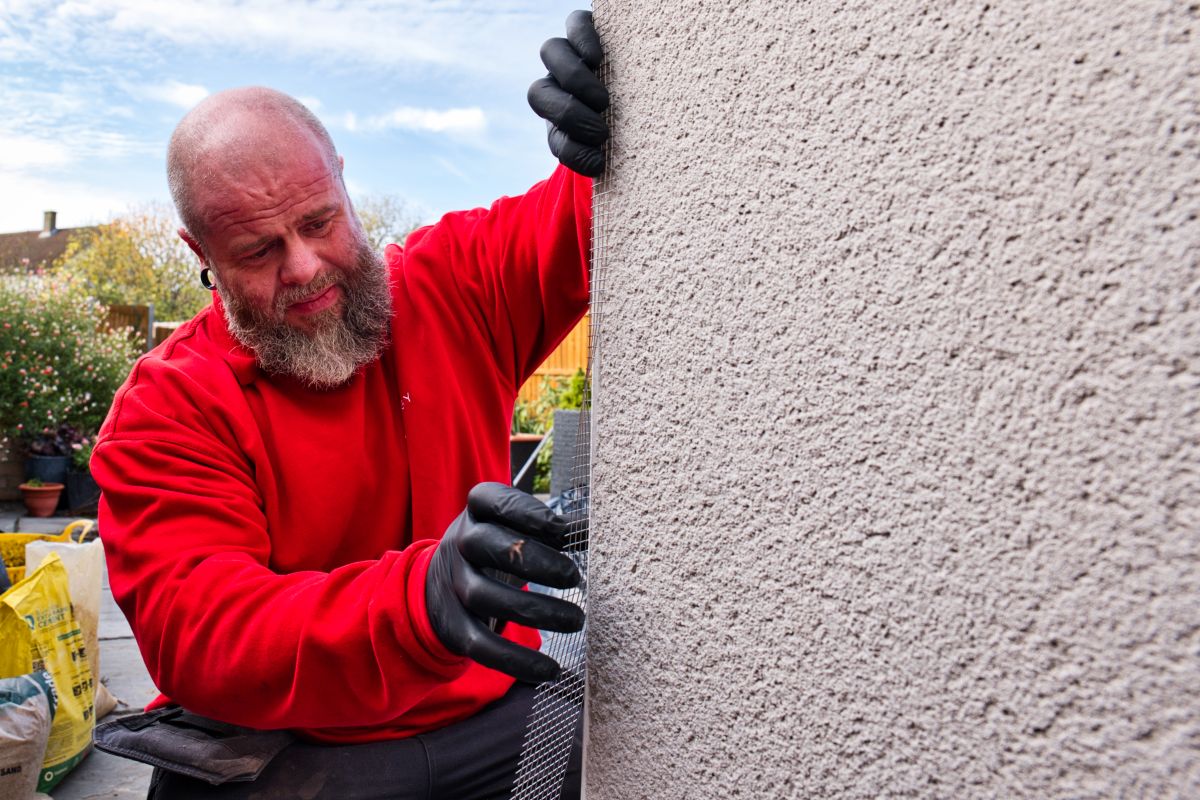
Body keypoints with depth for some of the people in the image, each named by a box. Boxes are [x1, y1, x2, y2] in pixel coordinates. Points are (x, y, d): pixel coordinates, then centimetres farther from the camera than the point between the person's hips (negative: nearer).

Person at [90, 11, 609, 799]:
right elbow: (198, 638, -20)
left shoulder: (456, 279, -1)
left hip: (491, 707, 1)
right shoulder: (166, 408, -10)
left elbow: (582, 220, 0)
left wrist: (618, 134, -27)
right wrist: (419, 601, -40)